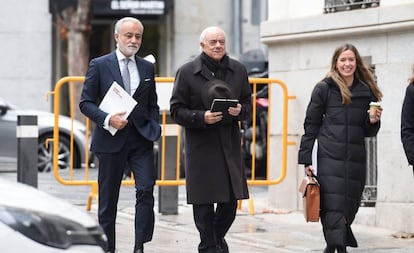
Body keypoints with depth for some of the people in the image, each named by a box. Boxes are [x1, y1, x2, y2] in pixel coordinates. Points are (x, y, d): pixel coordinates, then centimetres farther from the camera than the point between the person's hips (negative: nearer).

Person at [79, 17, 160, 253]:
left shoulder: (147, 68, 12)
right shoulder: (99, 65, 2)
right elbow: (86, 103, 0)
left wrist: (154, 128, 0)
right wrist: (107, 119, -16)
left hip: (141, 138, 2)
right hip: (111, 139, -2)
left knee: (146, 190, -14)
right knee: (108, 199, 5)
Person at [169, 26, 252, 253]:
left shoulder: (238, 70, 10)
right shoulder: (186, 72, -2)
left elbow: (248, 105, 15)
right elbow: (176, 110, -3)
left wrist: (240, 110, -8)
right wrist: (201, 117, -19)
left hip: (229, 146, 4)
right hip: (201, 147, -4)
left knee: (231, 200, 7)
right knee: (203, 202, 0)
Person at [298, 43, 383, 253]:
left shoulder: (366, 92, 11)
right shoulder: (324, 89, 3)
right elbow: (310, 126, 3)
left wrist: (373, 121, -5)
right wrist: (305, 159, -2)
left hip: (356, 159, 4)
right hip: (330, 157, -4)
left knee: (349, 207, 7)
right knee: (333, 207, -12)